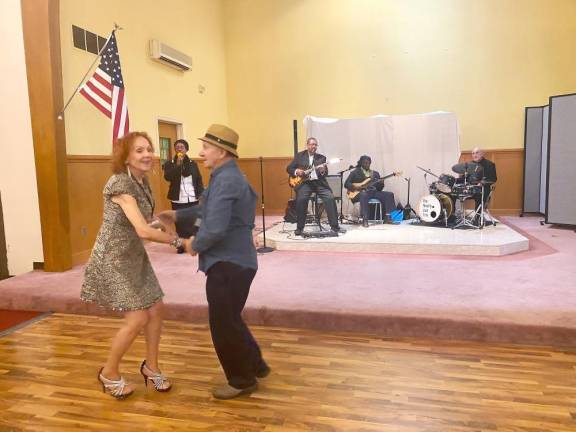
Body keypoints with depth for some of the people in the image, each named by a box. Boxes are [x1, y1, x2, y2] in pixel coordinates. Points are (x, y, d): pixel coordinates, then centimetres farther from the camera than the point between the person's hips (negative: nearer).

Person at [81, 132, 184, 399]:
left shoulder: (142, 181, 4)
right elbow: (143, 230, -31)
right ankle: (109, 373, 16)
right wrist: (177, 241, -22)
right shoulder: (120, 184, -23)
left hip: (134, 256, 9)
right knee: (138, 318, -8)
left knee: (156, 309, 7)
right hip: (113, 259, -8)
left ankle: (151, 367, 26)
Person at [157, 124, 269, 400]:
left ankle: (242, 380, 22)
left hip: (228, 264, -11)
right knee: (230, 320, 23)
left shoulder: (225, 181, -22)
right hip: (232, 261, 11)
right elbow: (206, 210, 25)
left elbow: (215, 230, -29)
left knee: (223, 325, 4)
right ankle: (255, 365, 37)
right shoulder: (227, 177, 14)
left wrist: (194, 246, -11)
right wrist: (177, 216, 18)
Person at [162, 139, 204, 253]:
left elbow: (199, 180, 8)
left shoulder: (193, 164, 8)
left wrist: (201, 195, -1)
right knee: (180, 224, 0)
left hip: (193, 199, 2)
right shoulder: (170, 164, 2)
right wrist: (178, 164, -19)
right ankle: (181, 245, 11)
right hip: (178, 200, -2)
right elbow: (167, 177, -15)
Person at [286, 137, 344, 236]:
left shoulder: (322, 157, 13)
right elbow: (289, 168, 10)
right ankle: (300, 228, -10)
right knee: (301, 200, -26)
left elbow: (326, 174, 7)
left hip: (319, 182, 2)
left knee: (330, 198, -18)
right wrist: (296, 171, -11)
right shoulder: (299, 156, 10)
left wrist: (323, 171, -17)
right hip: (305, 182, -2)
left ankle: (334, 226, -7)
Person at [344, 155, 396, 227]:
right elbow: (346, 184, 2)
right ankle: (365, 219, -40)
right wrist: (355, 187, -16)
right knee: (364, 195, -40)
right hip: (361, 192, -4)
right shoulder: (355, 172, 10)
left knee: (389, 195, -15)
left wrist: (381, 184, -7)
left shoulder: (375, 173, 22)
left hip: (374, 191, 5)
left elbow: (379, 188, 17)